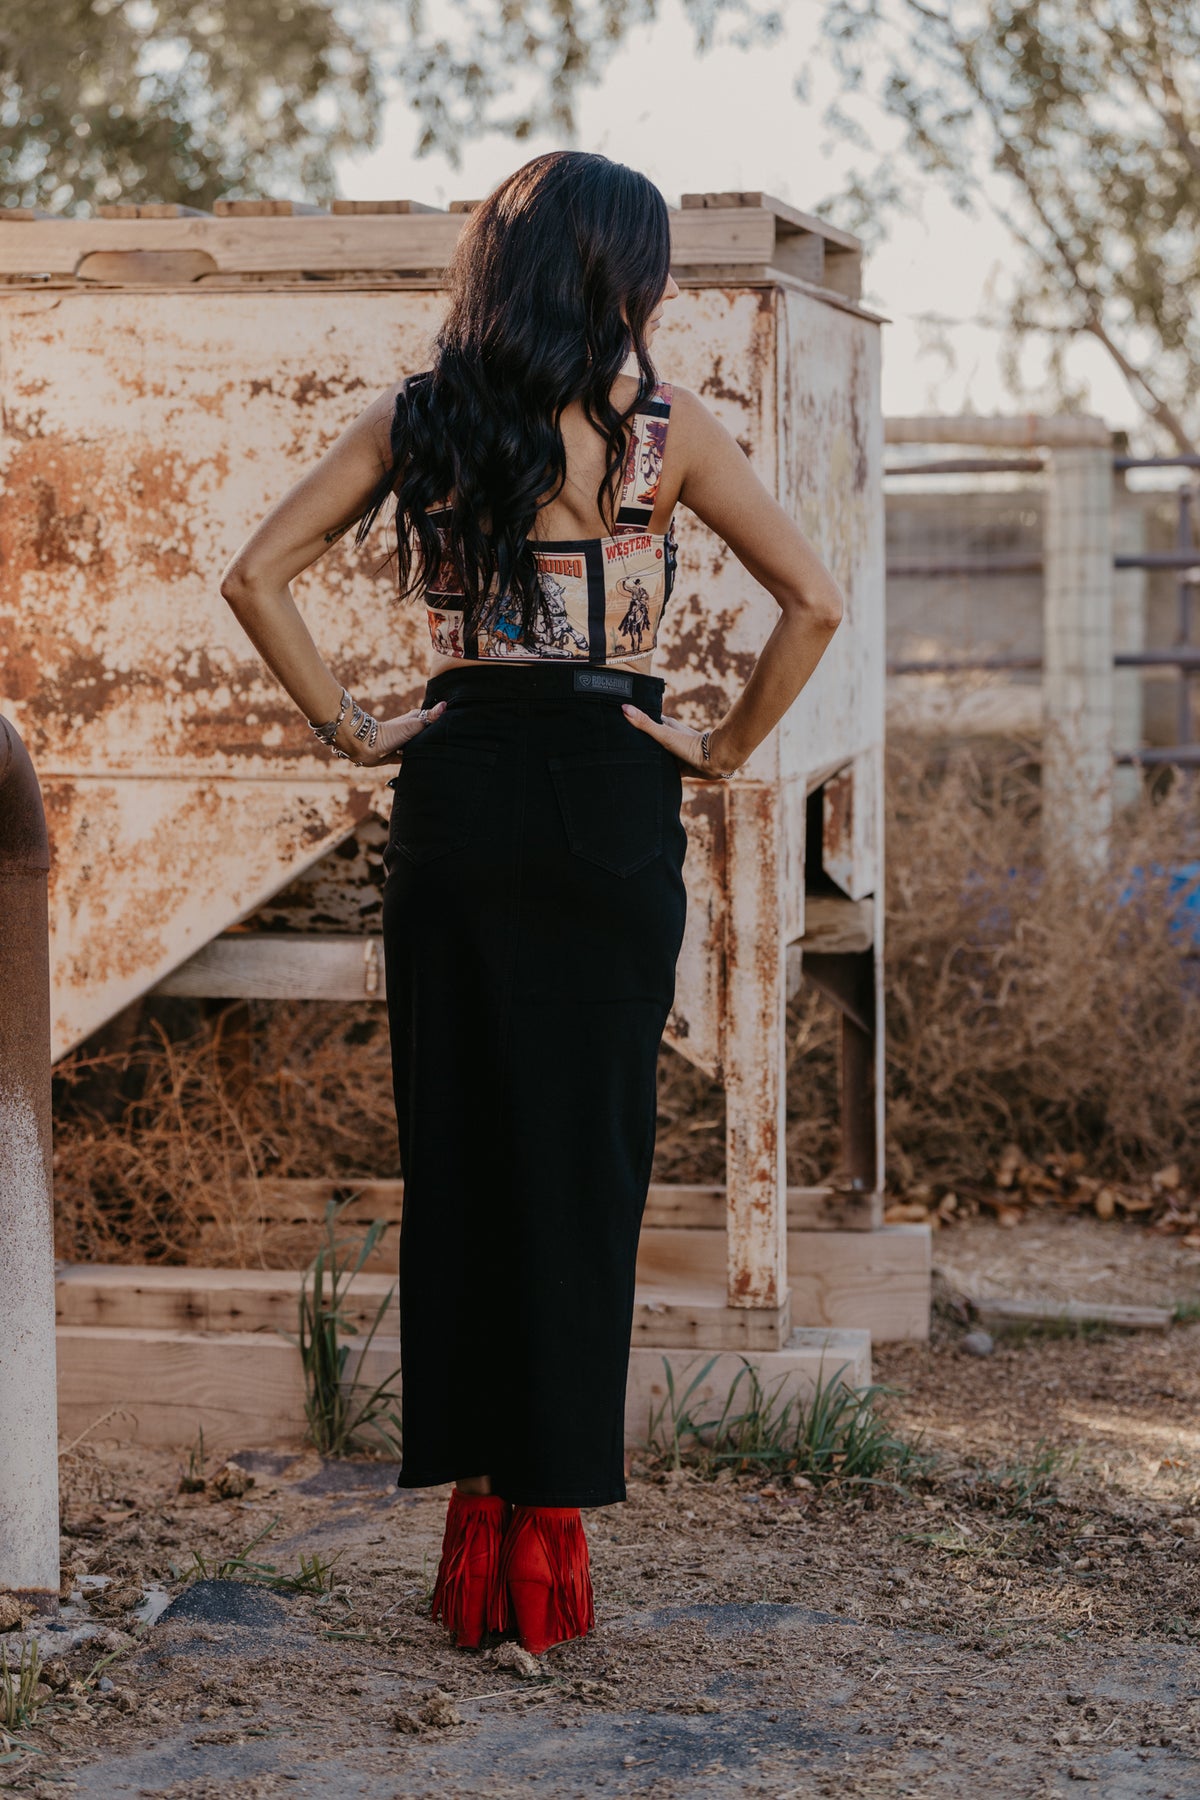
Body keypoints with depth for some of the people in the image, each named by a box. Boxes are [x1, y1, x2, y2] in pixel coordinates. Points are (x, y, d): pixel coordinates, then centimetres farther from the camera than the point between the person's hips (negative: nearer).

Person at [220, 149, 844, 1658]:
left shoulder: (416, 417, 6)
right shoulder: (660, 426, -2)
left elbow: (256, 574, 2)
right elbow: (814, 600, -7)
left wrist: (346, 728, 6)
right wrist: (727, 746, 2)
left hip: (453, 798, 3)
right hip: (609, 800, -2)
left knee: (452, 1155, 9)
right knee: (586, 1162, 3)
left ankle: (473, 1518, 10)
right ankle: (552, 1527, 5)